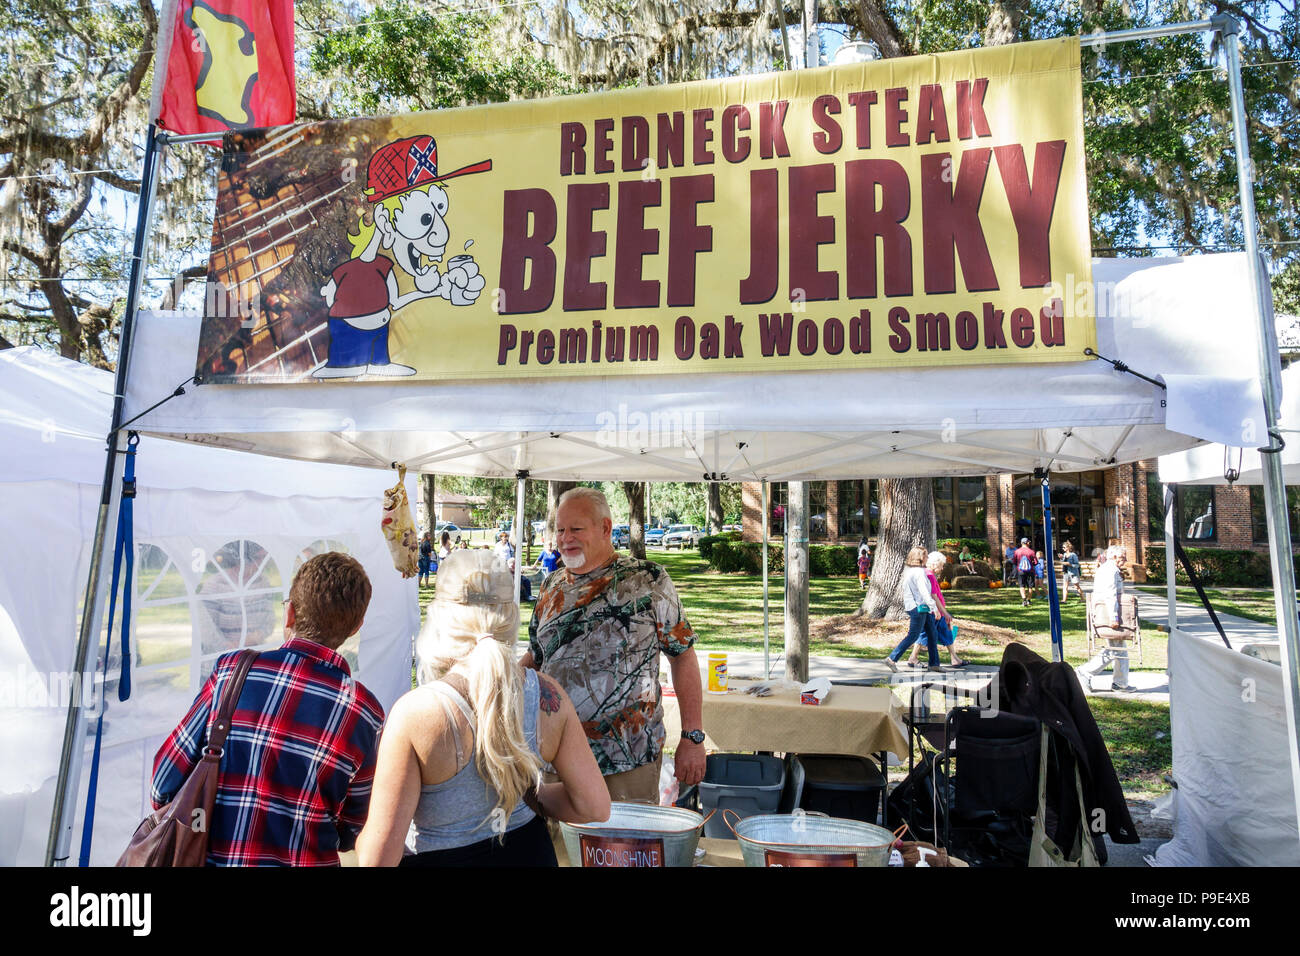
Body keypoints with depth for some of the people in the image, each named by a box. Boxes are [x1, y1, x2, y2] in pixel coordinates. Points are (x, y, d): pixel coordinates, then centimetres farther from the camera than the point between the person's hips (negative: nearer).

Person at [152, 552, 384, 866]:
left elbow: (163, 788, -3)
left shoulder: (231, 670, -12)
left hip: (212, 857, 1)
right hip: (306, 861, 0)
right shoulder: (366, 713, -12)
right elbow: (349, 835, 0)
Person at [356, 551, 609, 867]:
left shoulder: (414, 711, -27)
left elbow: (378, 857, -23)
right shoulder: (549, 696, -15)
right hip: (528, 852, 4)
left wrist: (360, 836, -1)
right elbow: (595, 807, -7)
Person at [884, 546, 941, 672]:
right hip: (918, 607, -10)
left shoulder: (908, 571, 12)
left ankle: (934, 663, 18)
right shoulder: (919, 572, -17)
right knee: (913, 636, -5)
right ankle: (892, 659, -2)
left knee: (933, 634, 13)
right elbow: (924, 592, -21)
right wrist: (935, 608, -18)